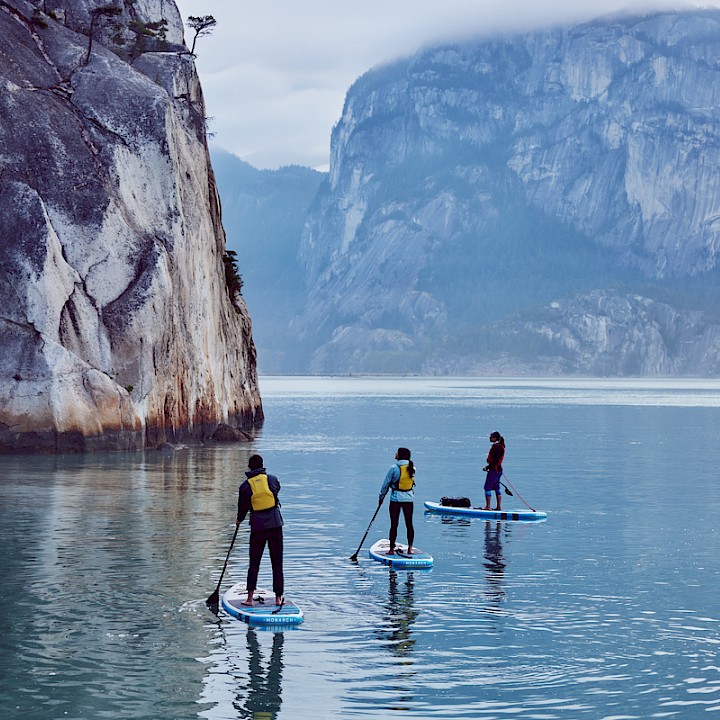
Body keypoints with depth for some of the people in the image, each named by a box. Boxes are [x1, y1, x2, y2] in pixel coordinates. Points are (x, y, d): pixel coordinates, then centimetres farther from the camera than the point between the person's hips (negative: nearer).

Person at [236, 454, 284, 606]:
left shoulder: (245, 486, 0)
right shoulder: (272, 479, 0)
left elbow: (242, 507, 9)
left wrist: (239, 520, 30)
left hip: (257, 526, 0)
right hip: (275, 524, 0)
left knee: (254, 562, 8)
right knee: (277, 562, 6)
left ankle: (250, 597, 2)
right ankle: (278, 598, 6)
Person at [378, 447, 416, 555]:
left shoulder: (394, 468, -12)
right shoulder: (412, 468, 0)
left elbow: (386, 484, -6)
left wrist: (381, 497, 7)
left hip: (396, 498, -3)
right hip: (409, 498, 3)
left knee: (394, 524, 2)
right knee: (409, 524, 9)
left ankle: (392, 549, 6)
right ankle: (410, 548, 8)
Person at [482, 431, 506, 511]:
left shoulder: (496, 446, -17)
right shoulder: (500, 446, 15)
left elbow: (494, 460, -20)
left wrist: (488, 467, -13)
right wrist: (488, 466, 13)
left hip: (494, 469, -10)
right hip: (499, 469, 10)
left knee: (487, 488, -5)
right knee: (497, 489, 13)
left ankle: (488, 506, -4)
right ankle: (499, 506, 15)